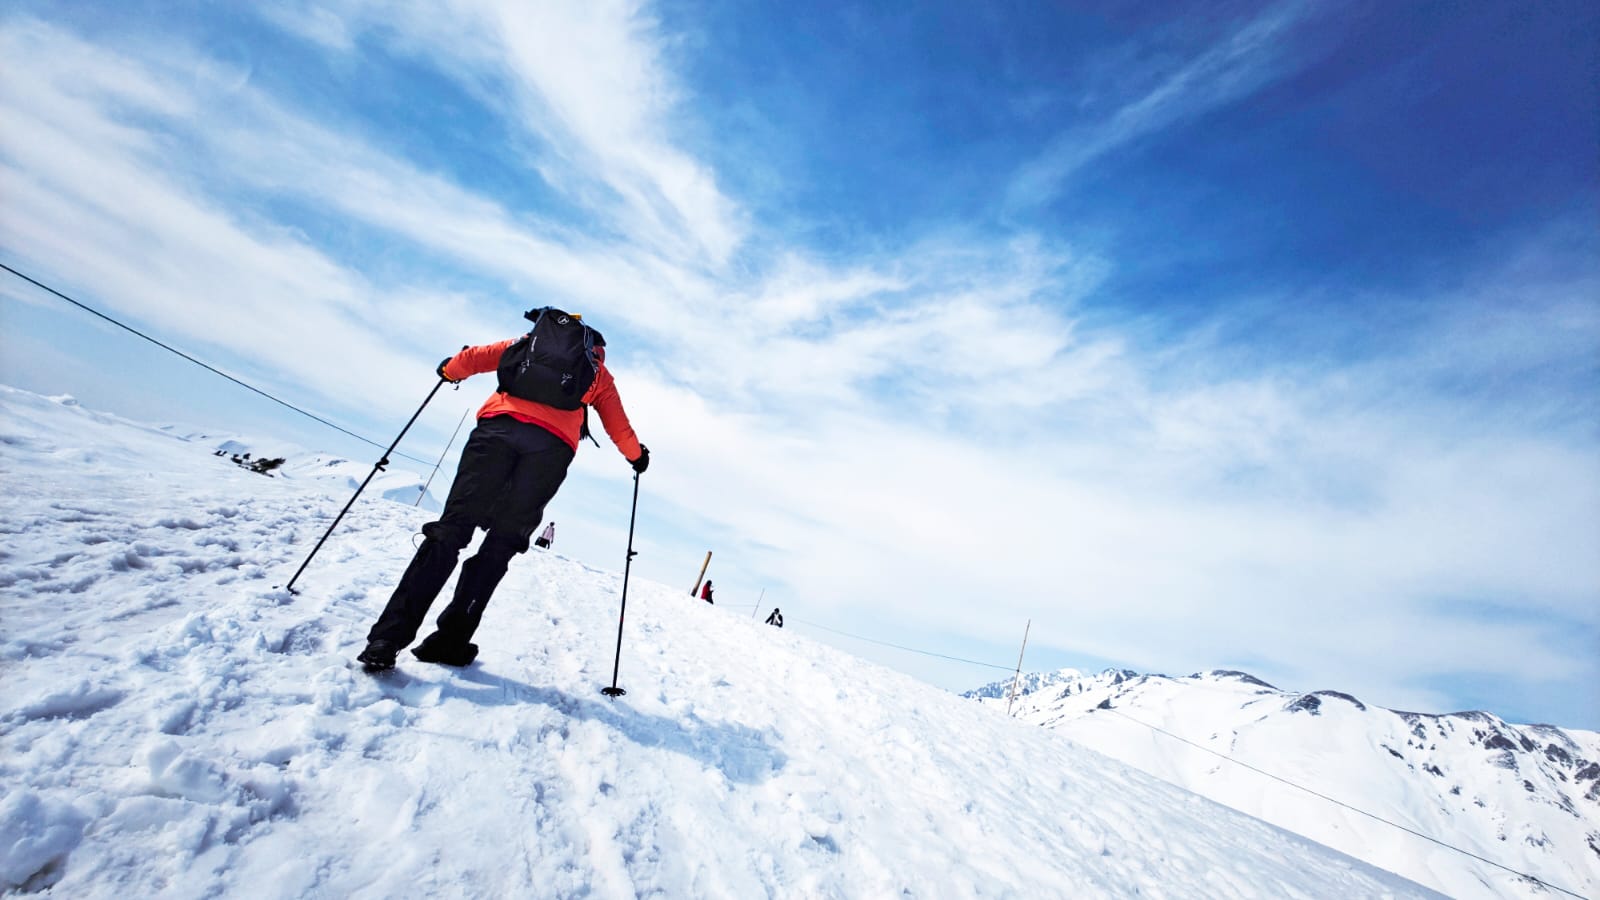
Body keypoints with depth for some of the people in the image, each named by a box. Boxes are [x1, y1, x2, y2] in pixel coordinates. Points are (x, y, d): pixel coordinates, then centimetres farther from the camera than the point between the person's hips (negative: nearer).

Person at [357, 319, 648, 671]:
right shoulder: (599, 374, 29)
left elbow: (478, 356, 25)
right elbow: (618, 427, 29)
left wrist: (449, 369, 45)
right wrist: (637, 456, 45)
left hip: (498, 428, 1)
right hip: (552, 447, -1)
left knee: (452, 528, -4)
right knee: (501, 544, 5)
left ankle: (388, 638, -12)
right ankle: (449, 641, 0)